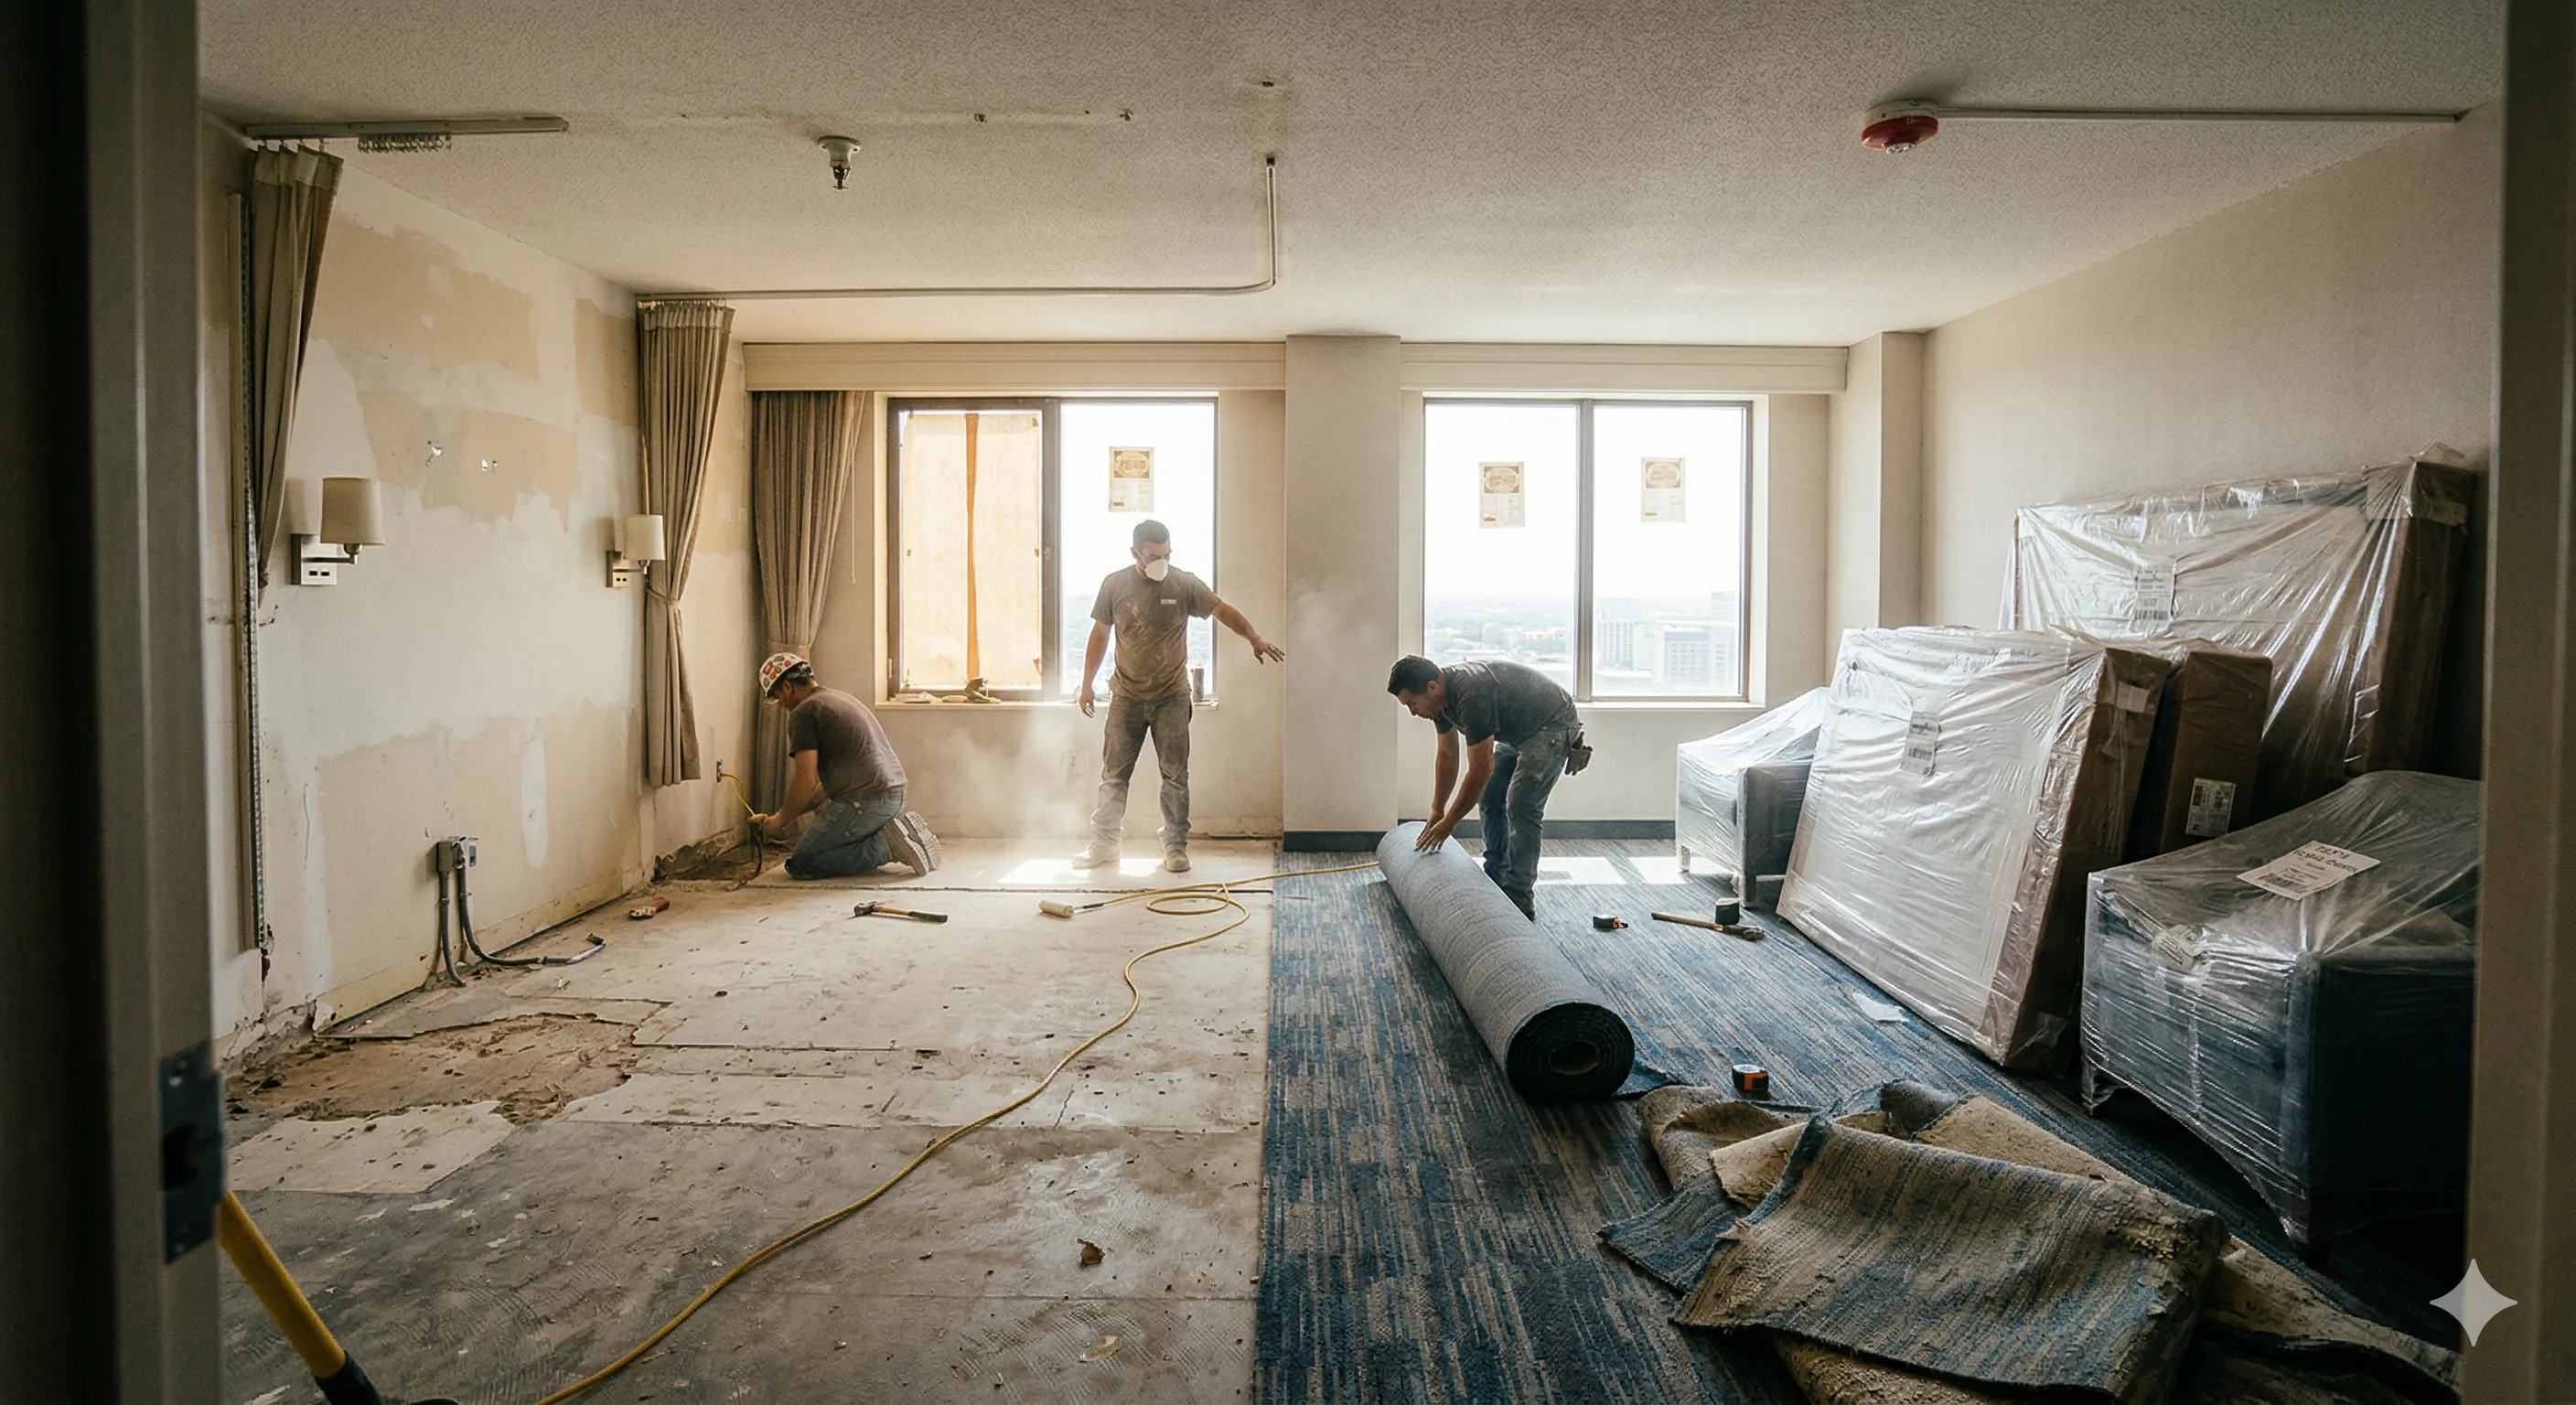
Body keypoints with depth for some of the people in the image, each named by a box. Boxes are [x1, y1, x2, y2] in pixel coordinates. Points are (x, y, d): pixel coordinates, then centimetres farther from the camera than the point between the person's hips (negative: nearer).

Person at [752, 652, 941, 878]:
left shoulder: (803, 713, -6)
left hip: (864, 801, -9)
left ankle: (886, 844, -10)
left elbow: (805, 783, -14)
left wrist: (781, 820, 3)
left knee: (801, 863, 0)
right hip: (894, 794, 9)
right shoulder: (839, 698, 24)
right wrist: (789, 815, 27)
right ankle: (895, 830, 9)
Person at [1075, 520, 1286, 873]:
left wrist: (1255, 639, -27)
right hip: (1127, 697, 1)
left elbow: (1224, 611, -11)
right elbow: (1099, 635, 5)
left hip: (1172, 697, -1)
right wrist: (1087, 684, 5)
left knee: (1175, 775, 1)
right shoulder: (1114, 585, -2)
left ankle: (1176, 846, 11)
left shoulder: (1185, 584, -5)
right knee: (1114, 774, 6)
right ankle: (1104, 845, 17)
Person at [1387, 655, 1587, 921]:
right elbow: (1447, 756, 6)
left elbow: (1480, 772, -31)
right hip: (1518, 729, 10)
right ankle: (1495, 882, 18)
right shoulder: (1442, 697, -7)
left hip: (1553, 724, -10)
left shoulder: (1472, 697, -37)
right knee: (1491, 799, 9)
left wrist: (1447, 824, -21)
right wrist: (1436, 813, 9)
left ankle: (1519, 901, -9)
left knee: (1521, 806, -16)